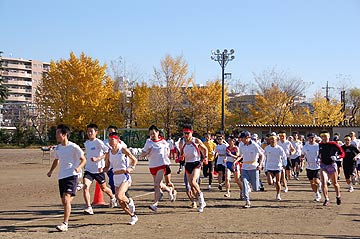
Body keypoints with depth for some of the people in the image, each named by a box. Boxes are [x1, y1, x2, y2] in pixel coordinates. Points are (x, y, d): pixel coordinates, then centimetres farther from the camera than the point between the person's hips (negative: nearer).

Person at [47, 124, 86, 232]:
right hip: (61, 176, 7)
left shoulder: (74, 147, -10)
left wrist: (79, 167, -22)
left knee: (66, 199, -18)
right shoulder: (57, 148, 9)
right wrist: (51, 171, 13)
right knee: (64, 201, 12)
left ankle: (65, 224, -17)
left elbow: (83, 159, -2)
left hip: (71, 175, -7)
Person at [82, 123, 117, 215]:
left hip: (98, 170, -4)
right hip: (88, 169, 5)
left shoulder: (98, 142, -14)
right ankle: (89, 208, -16)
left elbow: (108, 152, -22)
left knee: (103, 188, 15)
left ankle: (112, 197, 47)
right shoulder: (86, 143, 8)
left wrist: (98, 158, -30)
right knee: (85, 186, -18)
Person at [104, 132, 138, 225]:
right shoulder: (109, 153, 7)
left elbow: (134, 160, 2)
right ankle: (133, 216, 26)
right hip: (116, 178, 6)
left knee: (119, 196, -27)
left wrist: (131, 168, -14)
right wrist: (102, 169, -7)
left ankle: (130, 203, 4)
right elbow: (107, 167, 13)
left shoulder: (123, 149, -7)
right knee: (121, 203, 6)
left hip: (125, 177, -6)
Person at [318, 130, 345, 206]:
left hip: (332, 165, -2)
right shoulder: (320, 145, 1)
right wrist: (319, 159, 1)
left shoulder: (333, 144, -9)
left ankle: (338, 196, 37)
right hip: (323, 165, 2)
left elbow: (342, 153, -7)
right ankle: (326, 199, -4)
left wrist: (336, 156, -24)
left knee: (334, 183, 12)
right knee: (323, 183, -12)